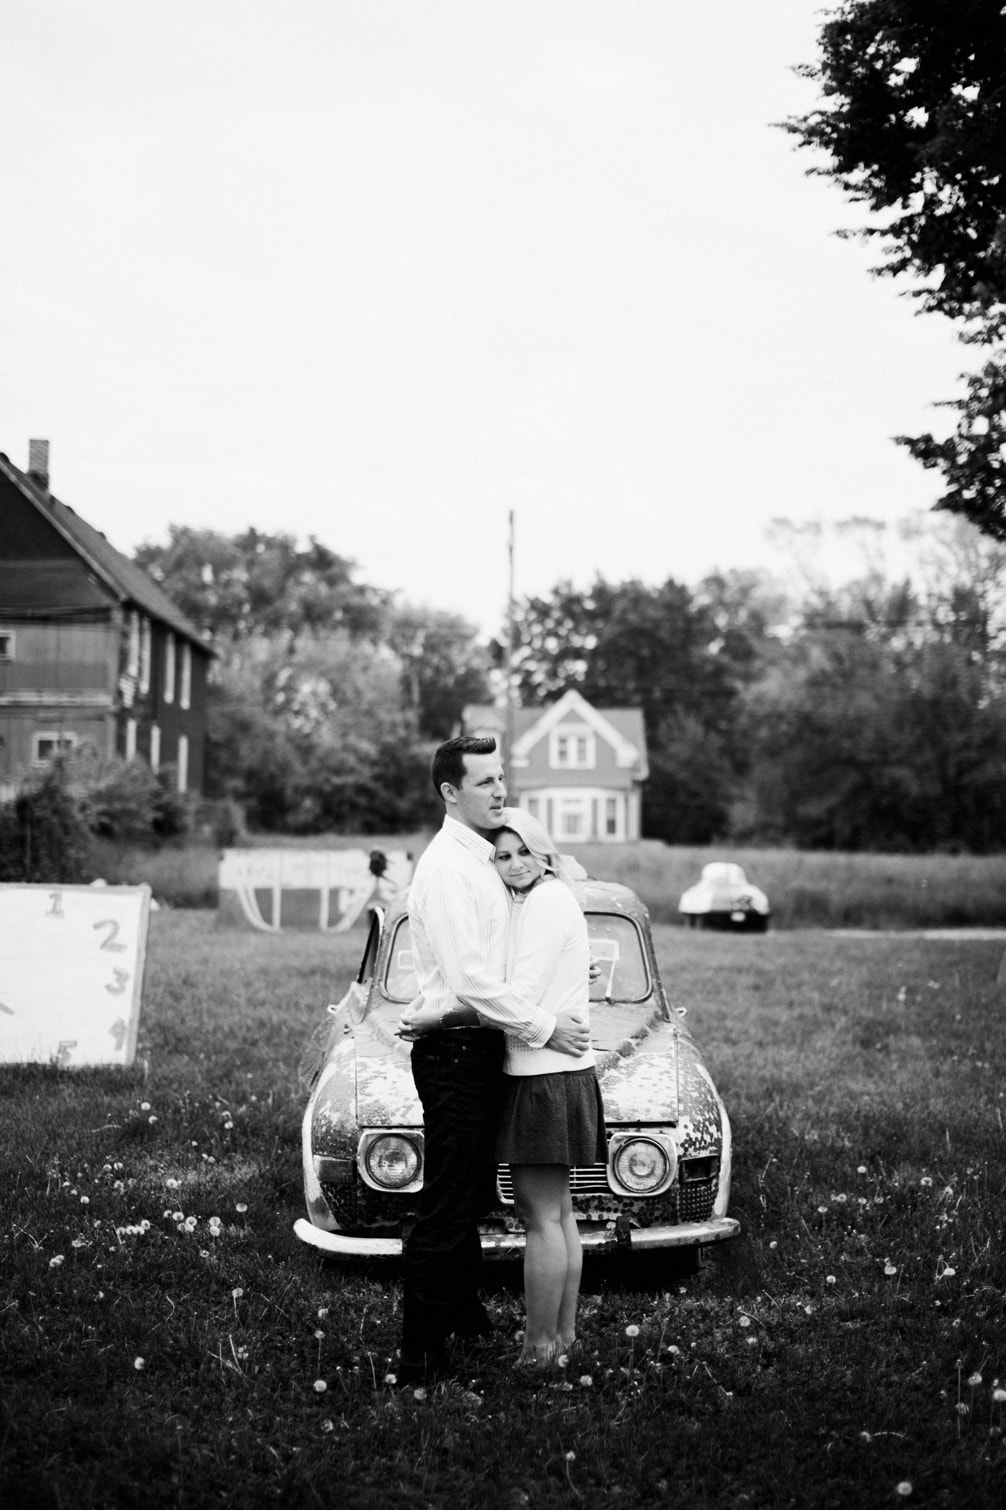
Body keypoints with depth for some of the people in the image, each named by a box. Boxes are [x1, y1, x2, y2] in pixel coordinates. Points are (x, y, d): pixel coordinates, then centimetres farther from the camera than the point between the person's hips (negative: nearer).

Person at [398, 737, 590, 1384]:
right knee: (447, 1208, -5)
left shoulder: (485, 859, 14)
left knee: (472, 1197, 23)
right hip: (455, 1053, -10)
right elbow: (469, 978, -24)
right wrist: (543, 1027, -18)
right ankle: (422, 1354, 2)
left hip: (480, 1048, 10)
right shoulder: (446, 867, -17)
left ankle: (463, 1312, 40)